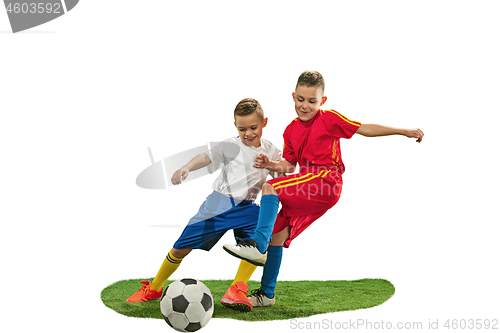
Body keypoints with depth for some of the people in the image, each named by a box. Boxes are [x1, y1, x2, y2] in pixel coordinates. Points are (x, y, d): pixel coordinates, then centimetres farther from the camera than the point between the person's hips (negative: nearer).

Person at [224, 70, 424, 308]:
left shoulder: (329, 119, 1)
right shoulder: (291, 130, 18)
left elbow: (366, 129, 3)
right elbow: (289, 166, 18)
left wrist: (404, 131, -1)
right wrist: (270, 165, -3)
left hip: (326, 180, -7)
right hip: (308, 190, 7)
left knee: (270, 188, -25)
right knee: (277, 235, 4)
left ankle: (258, 244, -34)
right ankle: (266, 294, 15)